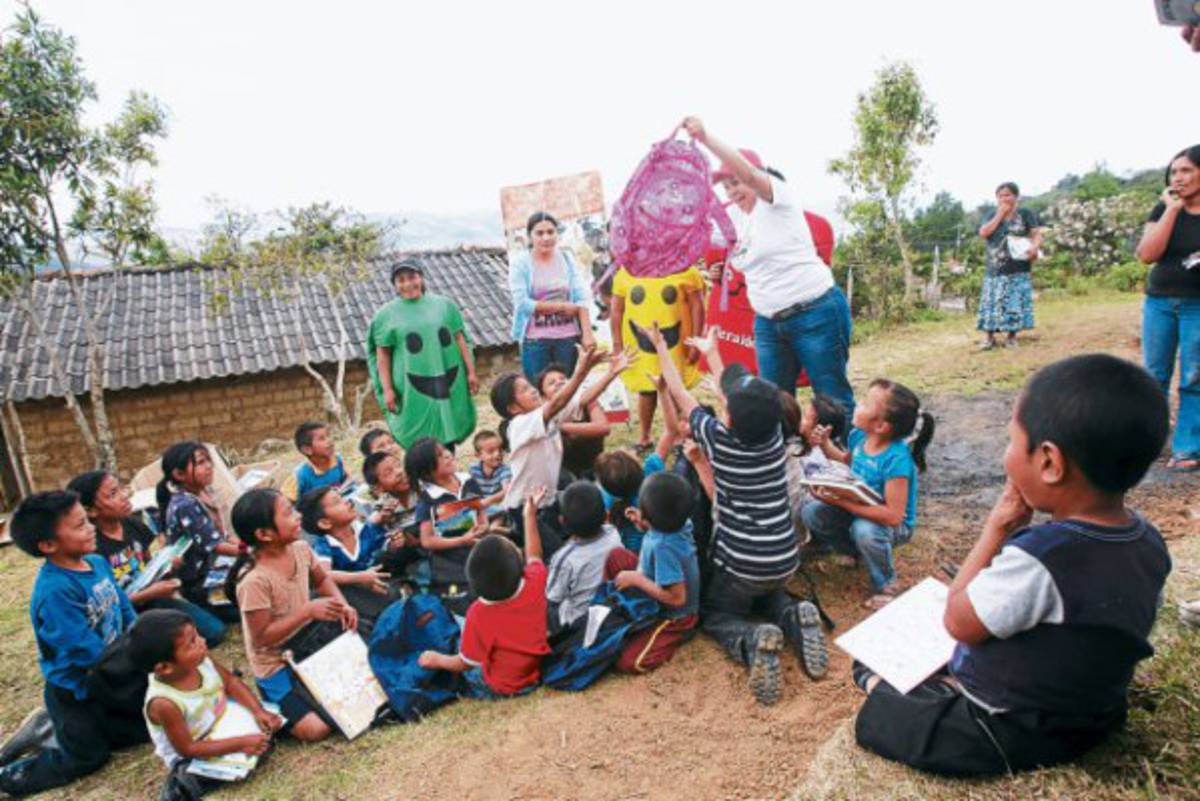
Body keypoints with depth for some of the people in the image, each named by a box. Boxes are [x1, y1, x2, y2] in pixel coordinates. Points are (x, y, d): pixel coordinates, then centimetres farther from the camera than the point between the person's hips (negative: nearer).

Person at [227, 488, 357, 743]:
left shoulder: (300, 549, -10)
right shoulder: (254, 581, -31)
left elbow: (322, 580, 9)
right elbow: (262, 637, -25)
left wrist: (342, 605, -9)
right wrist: (308, 610, -32)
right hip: (276, 664, -6)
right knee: (316, 729, -14)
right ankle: (270, 710, 10)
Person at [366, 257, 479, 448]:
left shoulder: (444, 304, 6)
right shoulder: (387, 314, 3)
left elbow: (460, 339, 8)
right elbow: (382, 354, 2)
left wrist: (471, 372, 4)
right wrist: (387, 389, -3)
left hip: (449, 382, 2)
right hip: (413, 388, -2)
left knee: (449, 433, 8)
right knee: (419, 442, 0)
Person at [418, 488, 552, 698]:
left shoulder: (479, 612, -29)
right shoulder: (534, 584, -20)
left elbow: (466, 663, -15)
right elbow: (534, 556, 4)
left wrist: (436, 660, 4)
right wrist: (530, 515, 12)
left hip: (498, 688, -3)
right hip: (537, 673, 4)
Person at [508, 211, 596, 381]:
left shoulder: (567, 257, 5)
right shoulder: (520, 262, -4)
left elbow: (582, 296, -1)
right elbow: (522, 303, -12)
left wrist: (587, 333, -12)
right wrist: (562, 306, -9)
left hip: (568, 336, 3)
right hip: (535, 339, -2)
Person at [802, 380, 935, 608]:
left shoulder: (896, 459, -33)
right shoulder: (858, 435, -11)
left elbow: (893, 516, -35)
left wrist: (841, 502, -37)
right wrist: (825, 444, -5)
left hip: (893, 525, -6)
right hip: (857, 510, 7)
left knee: (864, 530, -38)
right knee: (810, 513, -11)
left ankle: (886, 585, -6)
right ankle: (857, 552, 15)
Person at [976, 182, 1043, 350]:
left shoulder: (1025, 213, 5)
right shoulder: (993, 216, 14)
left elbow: (1037, 234, -3)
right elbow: (983, 233, -4)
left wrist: (1034, 247, -23)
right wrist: (1000, 214, -4)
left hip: (1017, 269, -2)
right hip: (994, 268, 2)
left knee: (1015, 303, -1)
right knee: (992, 302, -1)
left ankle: (1012, 336, 8)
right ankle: (990, 338, 4)